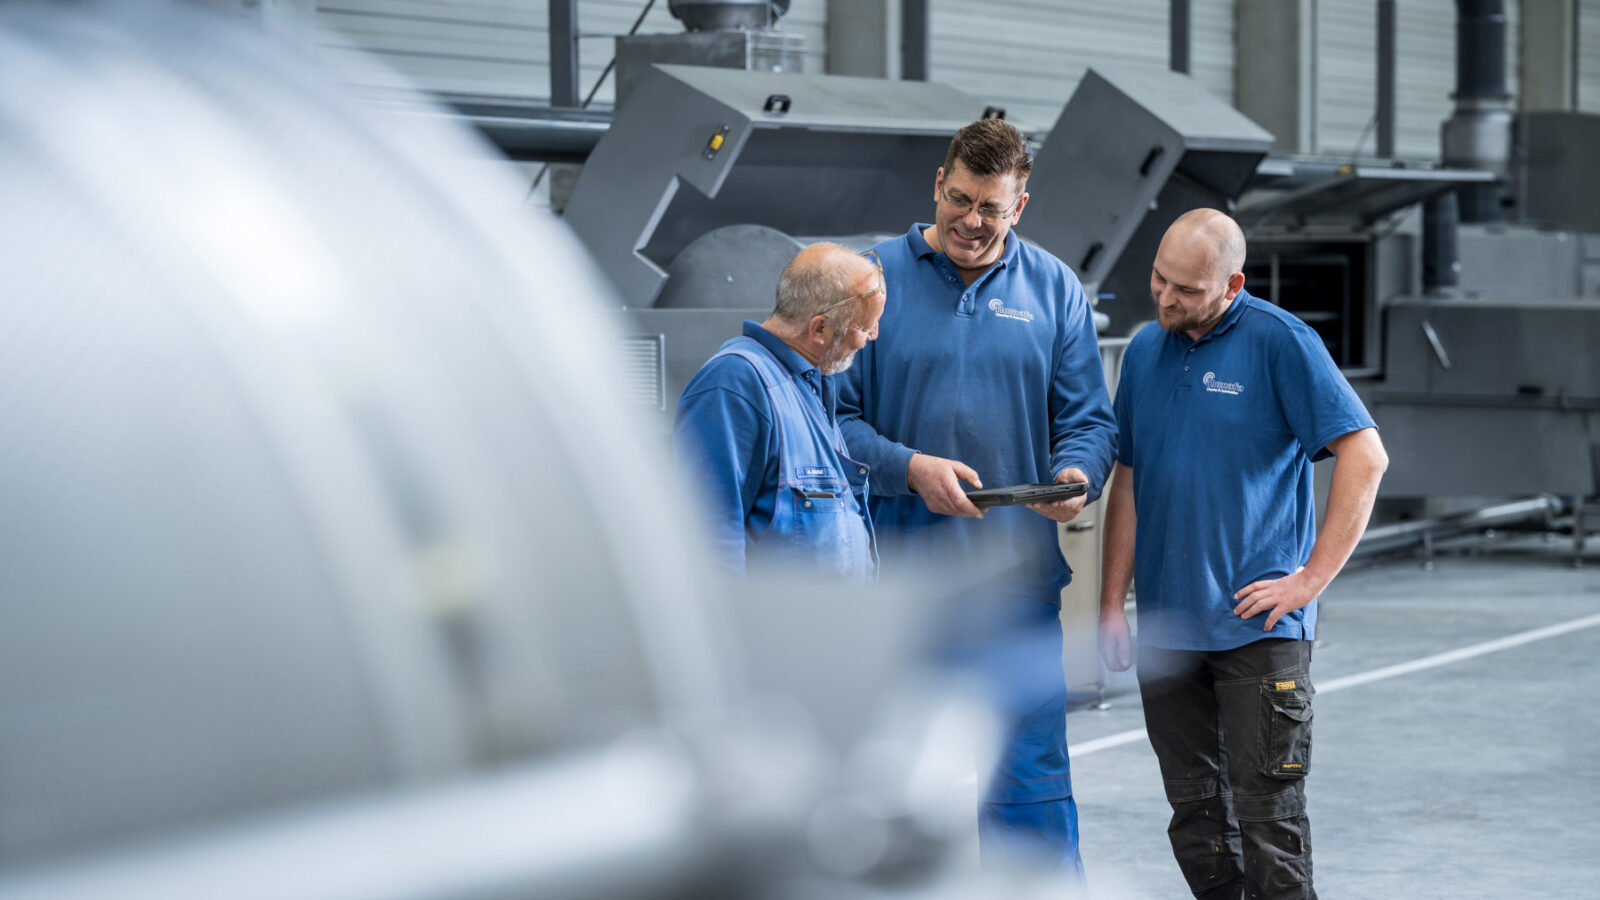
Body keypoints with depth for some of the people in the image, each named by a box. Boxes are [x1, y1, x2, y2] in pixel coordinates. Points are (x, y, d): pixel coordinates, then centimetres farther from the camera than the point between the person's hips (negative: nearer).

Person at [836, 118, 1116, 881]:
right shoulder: (876, 279, 2)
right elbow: (835, 415, -1)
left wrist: (1076, 474, -13)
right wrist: (908, 468, -16)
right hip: (899, 574, -1)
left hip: (1017, 577, 1)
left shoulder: (1054, 290, 9)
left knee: (1030, 774, -3)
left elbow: (1088, 417, 9)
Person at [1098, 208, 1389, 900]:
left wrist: (1313, 577, -13)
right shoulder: (1145, 352, 10)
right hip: (1167, 629, 6)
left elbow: (1365, 456, -10)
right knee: (1196, 816, 10)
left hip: (1259, 627, -6)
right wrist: (1111, 604, 11)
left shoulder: (1280, 342, -7)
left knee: (1267, 815, -7)